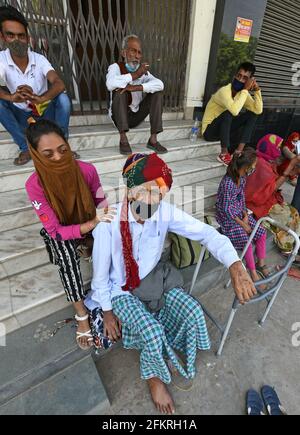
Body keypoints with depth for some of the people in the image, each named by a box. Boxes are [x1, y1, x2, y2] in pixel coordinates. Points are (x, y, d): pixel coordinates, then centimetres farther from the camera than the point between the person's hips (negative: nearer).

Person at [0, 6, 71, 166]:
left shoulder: (39, 59, -11)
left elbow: (59, 84, -29)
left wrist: (41, 99, -47)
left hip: (46, 112, 0)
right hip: (22, 116, 1)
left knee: (63, 97, -26)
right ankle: (25, 148, -14)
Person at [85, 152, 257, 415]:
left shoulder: (165, 211, -18)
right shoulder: (109, 223, -28)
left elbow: (206, 232, -19)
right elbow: (101, 273, -14)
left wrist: (235, 266, -34)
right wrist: (107, 312, -3)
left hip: (156, 276, 4)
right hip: (121, 288, -3)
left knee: (194, 313, -14)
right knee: (153, 333, -23)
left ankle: (178, 359, 21)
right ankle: (154, 376, 17)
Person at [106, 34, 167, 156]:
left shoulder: (143, 71, 3)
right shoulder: (116, 67, -6)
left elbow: (160, 84, -17)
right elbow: (110, 84, -31)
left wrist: (136, 87, -29)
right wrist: (135, 75, -23)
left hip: (136, 116, 4)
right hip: (120, 116, -3)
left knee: (157, 92, -10)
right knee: (119, 89, -28)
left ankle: (153, 139, -16)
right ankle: (123, 139, -27)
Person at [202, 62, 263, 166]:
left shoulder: (243, 93, 1)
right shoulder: (224, 91, -21)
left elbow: (258, 111, -9)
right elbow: (235, 111, -39)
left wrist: (257, 90, -16)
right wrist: (246, 90, -30)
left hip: (225, 129, 7)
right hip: (209, 130, -7)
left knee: (253, 114, -1)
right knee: (228, 113, -33)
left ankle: (239, 152, -10)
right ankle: (224, 154, -22)